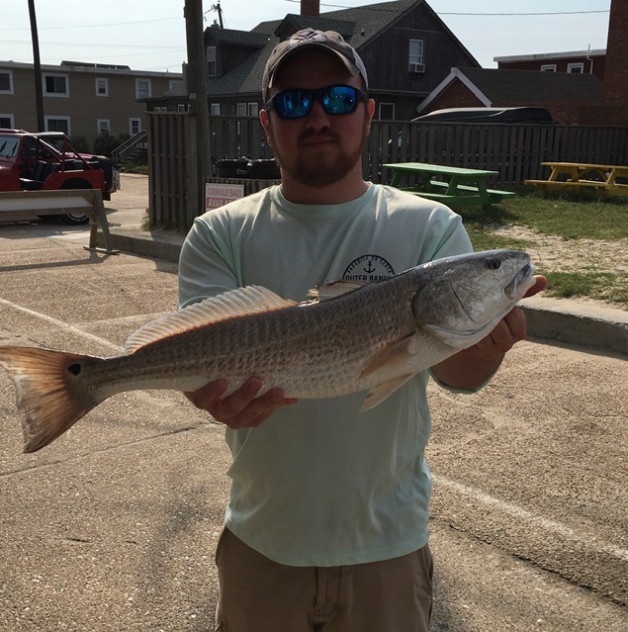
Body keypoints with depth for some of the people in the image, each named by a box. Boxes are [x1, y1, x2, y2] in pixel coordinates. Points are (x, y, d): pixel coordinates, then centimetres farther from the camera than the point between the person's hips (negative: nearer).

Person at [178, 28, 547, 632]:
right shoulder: (219, 235, -4)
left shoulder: (430, 228, -7)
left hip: (385, 543, 0)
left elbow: (457, 373, -16)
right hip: (261, 540, 1)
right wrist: (221, 393, -38)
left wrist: (486, 341, -40)